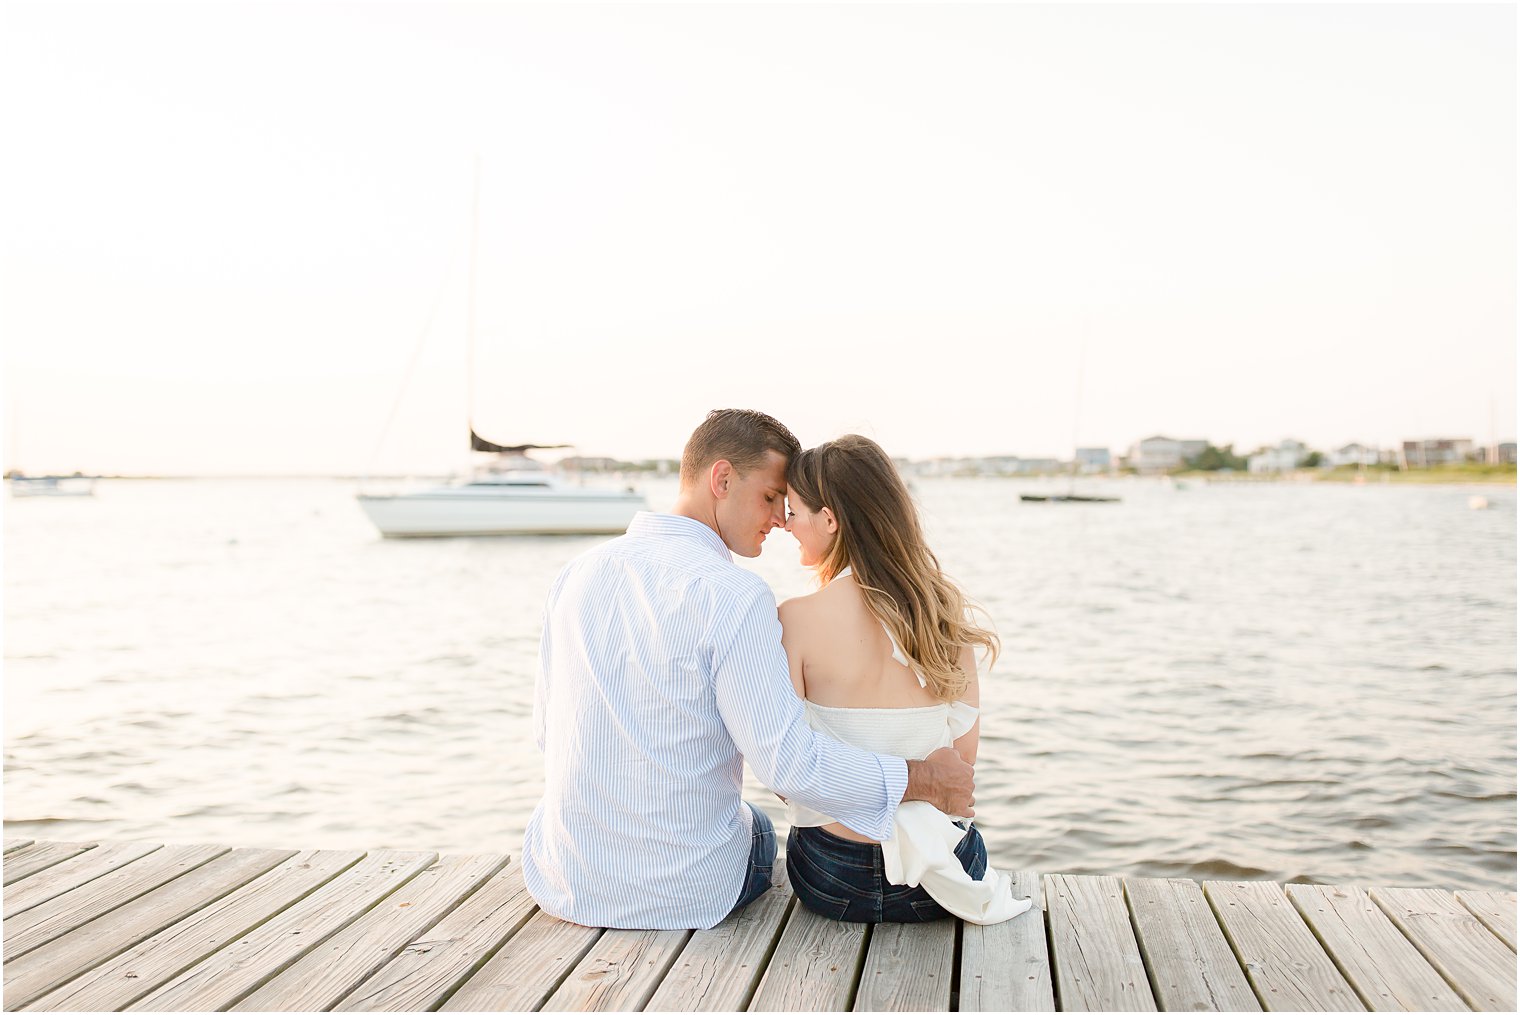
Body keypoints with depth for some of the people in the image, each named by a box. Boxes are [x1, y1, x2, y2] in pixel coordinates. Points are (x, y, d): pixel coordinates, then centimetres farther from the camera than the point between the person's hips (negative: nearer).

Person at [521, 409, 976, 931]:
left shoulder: (577, 572, -1)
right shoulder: (733, 594, -21)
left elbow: (547, 728, 8)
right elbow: (787, 760, -24)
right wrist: (921, 778, -13)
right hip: (682, 897, -5)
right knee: (758, 828, 30)